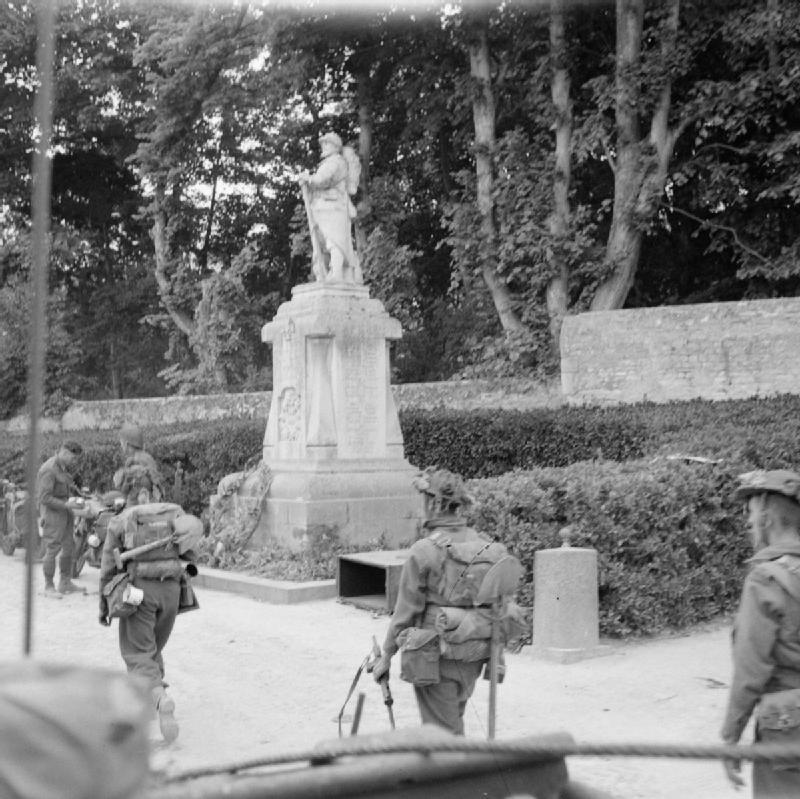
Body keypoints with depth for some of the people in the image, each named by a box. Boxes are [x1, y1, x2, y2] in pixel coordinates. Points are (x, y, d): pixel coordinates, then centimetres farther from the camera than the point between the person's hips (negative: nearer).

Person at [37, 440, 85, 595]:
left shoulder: (63, 466, 7)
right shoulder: (48, 470, -21)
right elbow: (44, 498, -24)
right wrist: (66, 505, -23)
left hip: (64, 509, 9)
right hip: (52, 511, -9)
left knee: (68, 547, 11)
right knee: (52, 550, -2)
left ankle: (65, 583, 20)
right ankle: (49, 587, 10)